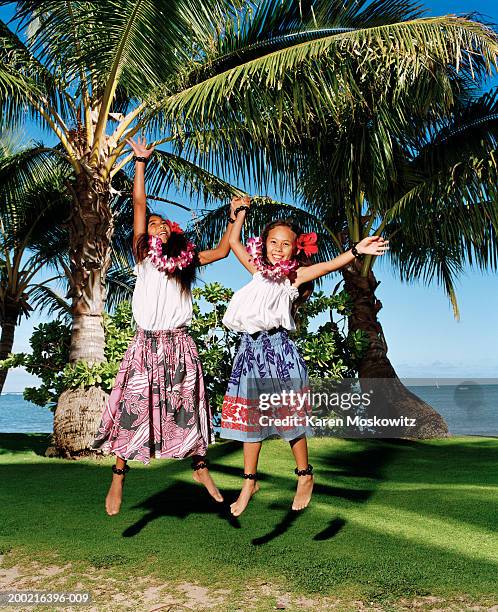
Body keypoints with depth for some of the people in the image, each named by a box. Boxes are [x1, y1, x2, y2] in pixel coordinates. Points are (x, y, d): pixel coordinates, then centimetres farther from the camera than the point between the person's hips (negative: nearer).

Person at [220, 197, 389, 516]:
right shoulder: (259, 271, 14)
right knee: (250, 416, 10)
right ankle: (250, 481, 23)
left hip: (278, 348, -5)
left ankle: (305, 476, 21)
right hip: (251, 347, 5)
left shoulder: (294, 276, 1)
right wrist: (241, 211, 26)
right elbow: (234, 243, 23)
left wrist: (356, 251, -28)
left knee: (289, 415, 1)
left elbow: (326, 267, -15)